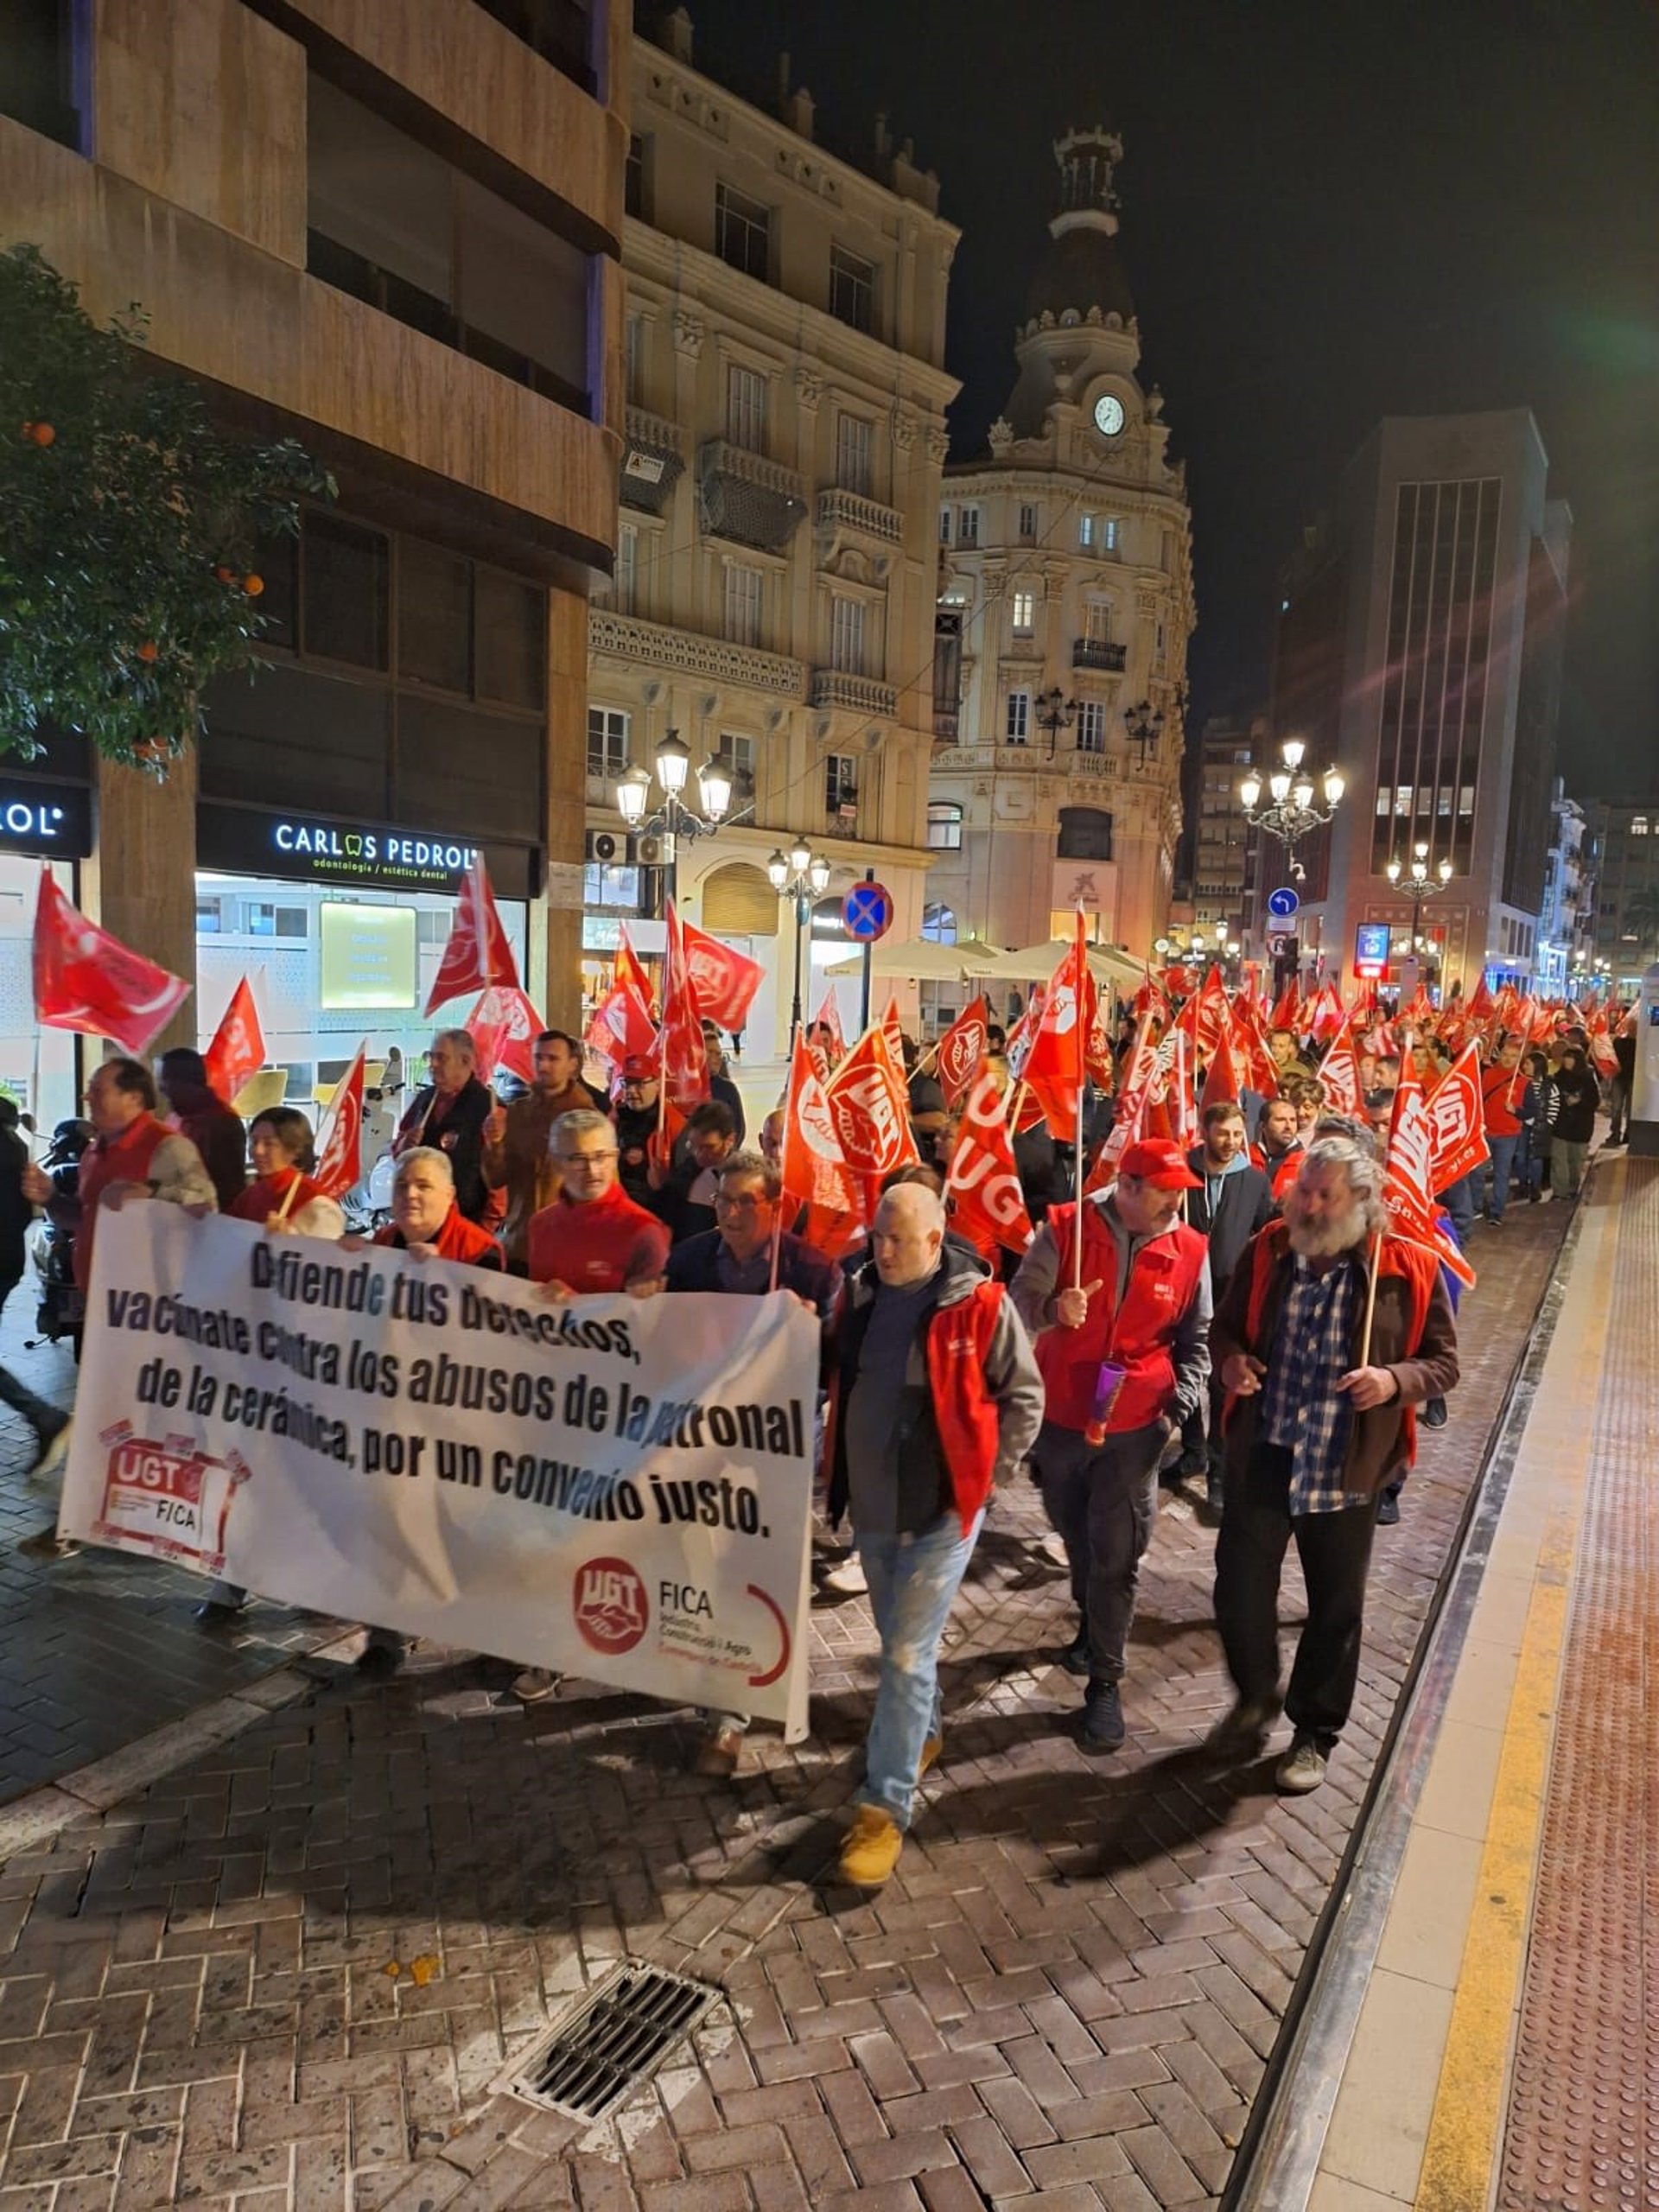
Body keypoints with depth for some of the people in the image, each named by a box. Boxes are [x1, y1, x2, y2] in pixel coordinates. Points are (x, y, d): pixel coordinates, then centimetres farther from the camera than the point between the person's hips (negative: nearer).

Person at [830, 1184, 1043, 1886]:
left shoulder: (979, 1305, -15)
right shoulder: (859, 1292, -1)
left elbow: (1024, 1397, -6)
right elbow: (838, 1382, 13)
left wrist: (984, 1476, -6)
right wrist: (840, 1477, 6)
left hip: (941, 1510, -5)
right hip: (870, 1505, 5)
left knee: (906, 1656, -3)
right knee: (900, 1641, 22)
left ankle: (884, 1807, 8)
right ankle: (925, 1730, 47)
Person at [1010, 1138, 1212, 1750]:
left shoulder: (1188, 1251, -4)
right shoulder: (1064, 1230, -10)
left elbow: (1195, 1339, 7)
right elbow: (1019, 1304, -10)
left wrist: (1181, 1401, -5)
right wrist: (1053, 1311, -32)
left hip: (1134, 1426, -1)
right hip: (1060, 1417, 1)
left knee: (1116, 1555, 0)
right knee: (1075, 1535, 20)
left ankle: (1105, 1681, 14)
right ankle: (1092, 1623, 48)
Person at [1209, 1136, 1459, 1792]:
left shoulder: (1408, 1270, -9)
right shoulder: (1268, 1252, -2)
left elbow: (1443, 1363, -1)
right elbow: (1225, 1325, 11)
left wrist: (1396, 1380, -22)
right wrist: (1230, 1359, -11)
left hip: (1346, 1466, -2)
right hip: (1262, 1453, 2)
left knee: (1336, 1606, 11)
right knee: (1239, 1585, 8)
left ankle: (1315, 1732, 33)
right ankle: (1255, 1697, 36)